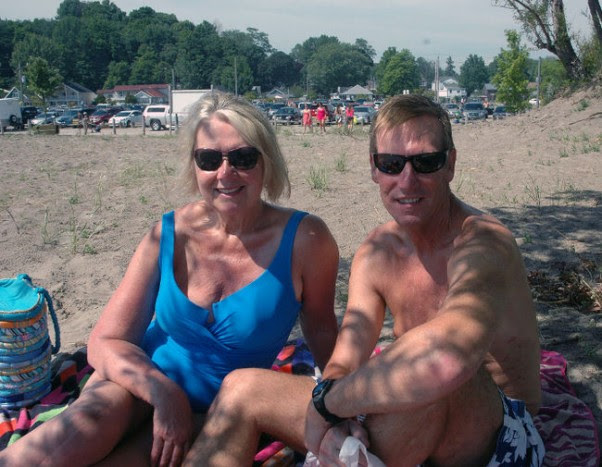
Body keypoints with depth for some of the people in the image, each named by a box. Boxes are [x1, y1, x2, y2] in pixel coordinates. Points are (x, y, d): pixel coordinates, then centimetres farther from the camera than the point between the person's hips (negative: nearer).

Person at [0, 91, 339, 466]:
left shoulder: (304, 239, -16)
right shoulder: (169, 234, -10)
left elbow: (321, 331, 1)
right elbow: (106, 342, -7)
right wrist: (163, 393, -23)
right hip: (141, 378, 1)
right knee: (86, 427, -34)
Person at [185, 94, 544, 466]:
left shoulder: (482, 244, -23)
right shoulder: (376, 253, 0)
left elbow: (447, 359, -45)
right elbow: (342, 365, -3)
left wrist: (327, 400, -30)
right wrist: (333, 422, -27)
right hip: (419, 436, 6)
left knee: (424, 363, -40)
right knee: (242, 388, -2)